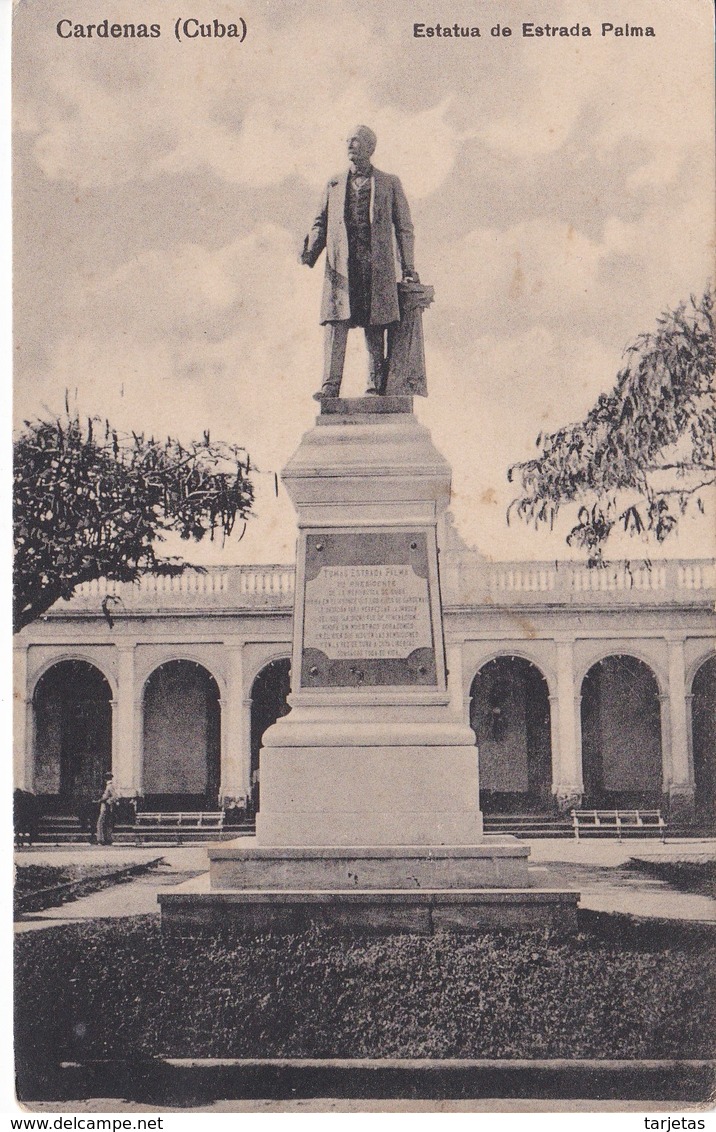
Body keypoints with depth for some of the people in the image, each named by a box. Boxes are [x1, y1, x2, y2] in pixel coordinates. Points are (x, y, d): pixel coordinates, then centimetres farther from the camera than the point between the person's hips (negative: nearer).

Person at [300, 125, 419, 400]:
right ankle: (331, 385, -14)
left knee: (374, 328, -2)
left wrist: (408, 268, 3)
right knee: (336, 322, -9)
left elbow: (404, 227, 10)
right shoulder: (334, 184, 18)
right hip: (340, 266, 2)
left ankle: (375, 386, 2)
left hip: (376, 266, -1)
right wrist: (311, 251, -1)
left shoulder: (389, 184, 12)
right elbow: (321, 222, 19)